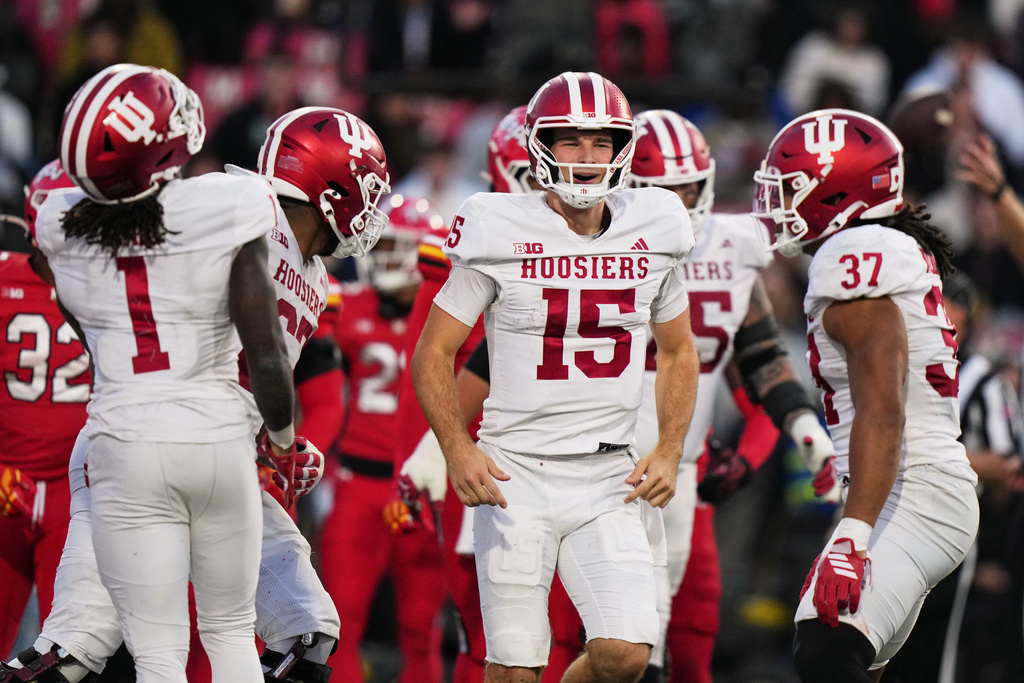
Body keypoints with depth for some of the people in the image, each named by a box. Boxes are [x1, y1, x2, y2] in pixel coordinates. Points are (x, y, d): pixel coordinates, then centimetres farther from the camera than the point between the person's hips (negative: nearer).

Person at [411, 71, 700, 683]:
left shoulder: (651, 236, 3)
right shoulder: (501, 236, -7)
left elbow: (678, 353, 17)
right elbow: (433, 353, -1)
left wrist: (669, 454, 3)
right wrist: (459, 451, -16)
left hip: (610, 478, 2)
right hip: (517, 473, -2)